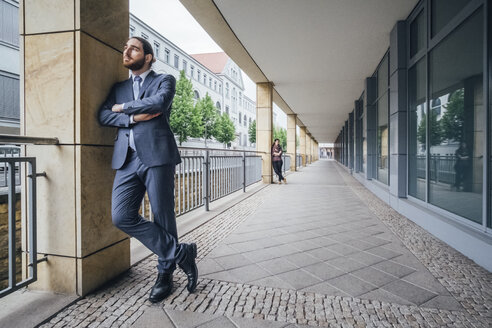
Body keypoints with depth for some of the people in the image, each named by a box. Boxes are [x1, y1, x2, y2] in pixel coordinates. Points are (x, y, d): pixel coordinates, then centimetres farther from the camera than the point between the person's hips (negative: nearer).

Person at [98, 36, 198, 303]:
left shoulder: (164, 80, 11)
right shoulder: (119, 87, 25)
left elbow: (159, 102, -11)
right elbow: (103, 115, 10)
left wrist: (123, 107, 1)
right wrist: (134, 117, -7)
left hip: (157, 155, -4)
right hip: (127, 159, 5)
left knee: (162, 217, -1)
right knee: (121, 216, -8)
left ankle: (165, 275, 18)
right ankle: (180, 253, 3)